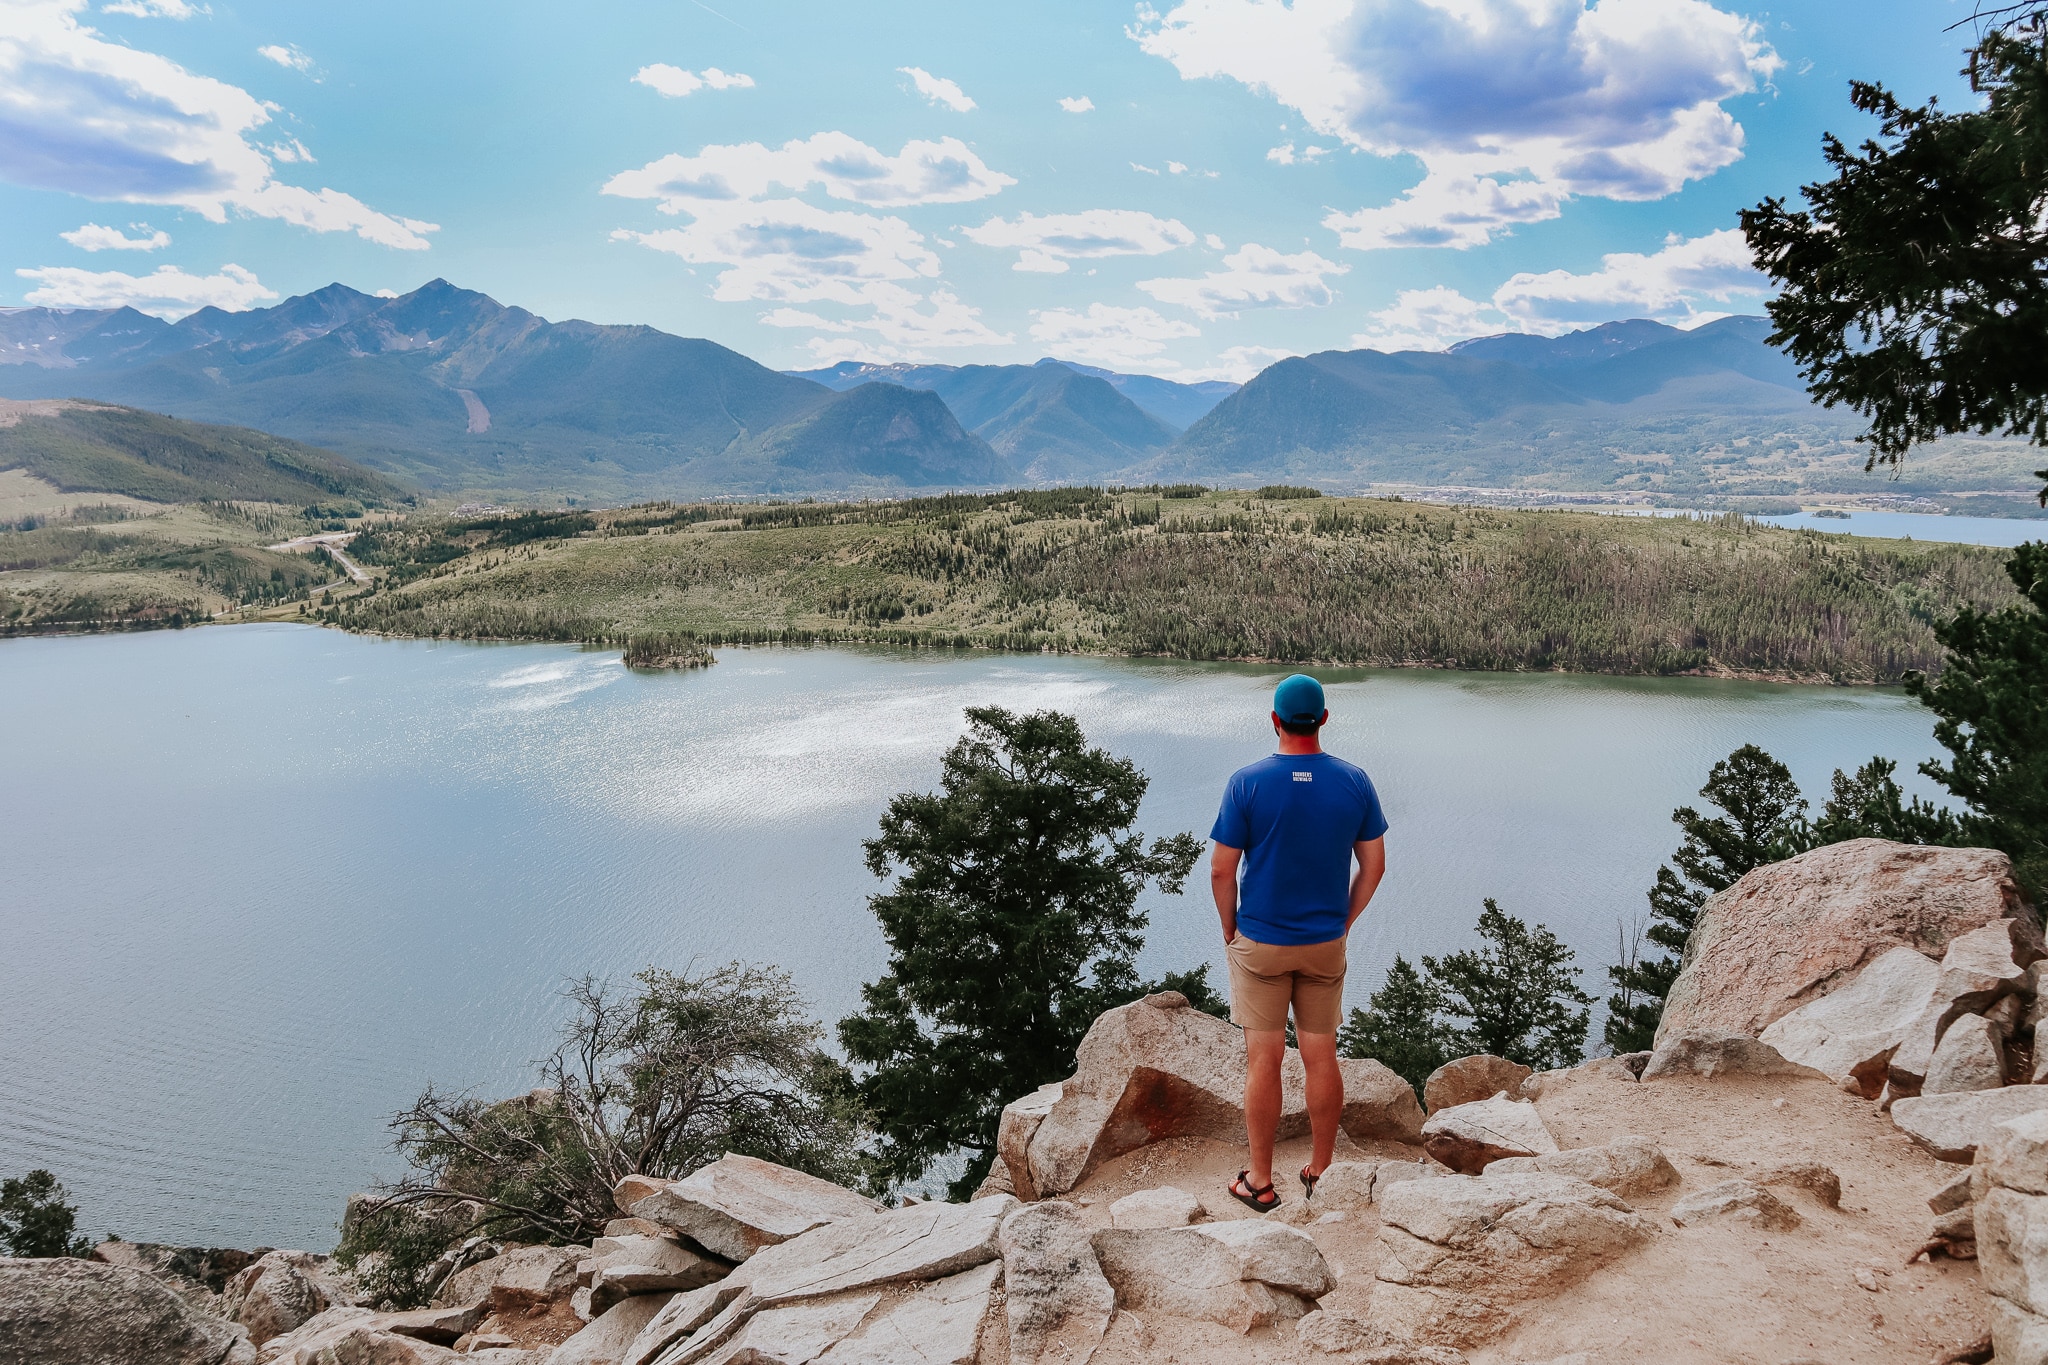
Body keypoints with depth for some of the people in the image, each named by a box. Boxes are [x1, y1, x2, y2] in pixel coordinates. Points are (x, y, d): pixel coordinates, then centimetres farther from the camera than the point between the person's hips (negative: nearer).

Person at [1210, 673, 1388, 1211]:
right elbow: (1373, 865, 1)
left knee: (1264, 1060, 6)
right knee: (1322, 1057, 13)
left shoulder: (1247, 782, -14)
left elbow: (1221, 870, -12)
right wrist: (1343, 921, 13)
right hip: (1326, 944, 3)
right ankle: (1321, 1171, 26)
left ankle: (1260, 1182, 16)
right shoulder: (1355, 782, -6)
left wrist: (1230, 928, 3)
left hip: (1260, 943, -2)